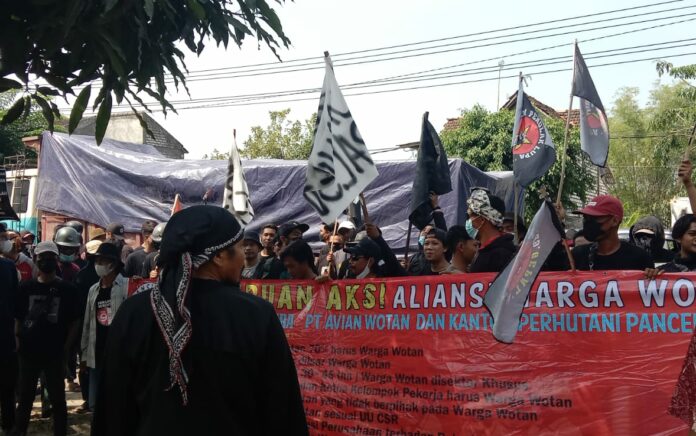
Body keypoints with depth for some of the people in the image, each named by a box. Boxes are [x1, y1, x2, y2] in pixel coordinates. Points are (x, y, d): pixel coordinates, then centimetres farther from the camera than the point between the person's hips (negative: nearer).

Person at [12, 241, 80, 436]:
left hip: (54, 353, -2)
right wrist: (18, 342, -3)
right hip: (28, 352, 2)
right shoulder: (26, 288, 4)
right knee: (25, 397, 13)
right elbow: (18, 319, 8)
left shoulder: (67, 289, -3)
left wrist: (65, 348, -7)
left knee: (57, 398, 6)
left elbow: (73, 322, -1)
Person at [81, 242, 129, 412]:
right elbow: (87, 323, 16)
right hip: (97, 356, 7)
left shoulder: (127, 286, -8)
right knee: (95, 404, 13)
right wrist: (84, 353, 14)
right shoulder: (93, 290, 14)